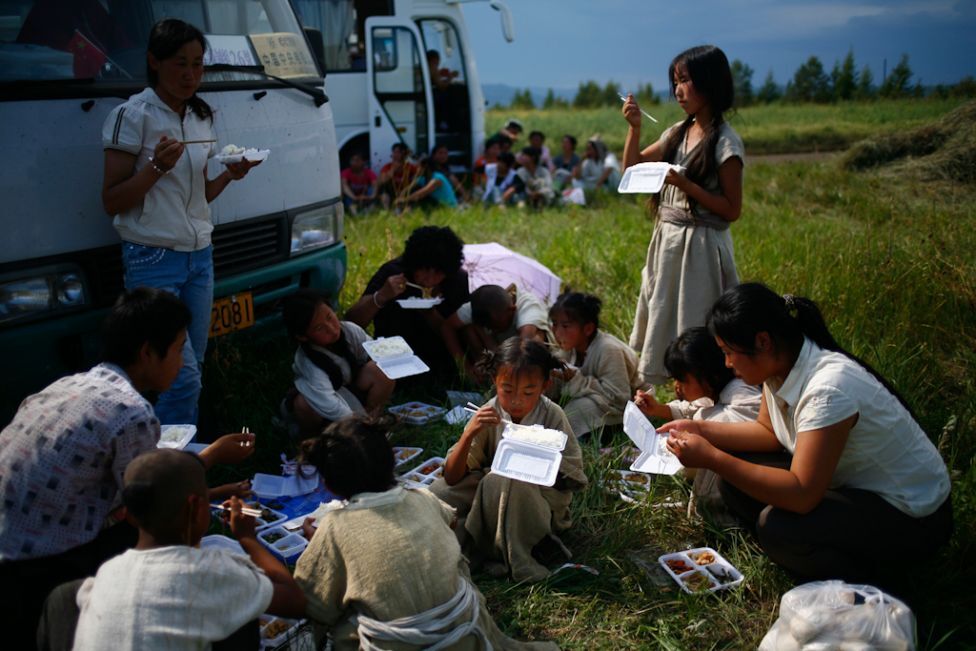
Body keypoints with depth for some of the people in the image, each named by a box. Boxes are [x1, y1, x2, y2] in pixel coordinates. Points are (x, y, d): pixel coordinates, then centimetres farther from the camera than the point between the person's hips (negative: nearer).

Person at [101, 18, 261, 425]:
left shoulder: (201, 118, 13)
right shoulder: (132, 115, -8)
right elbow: (111, 201, -9)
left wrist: (229, 175, 1)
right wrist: (157, 167, -21)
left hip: (199, 255, 7)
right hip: (153, 258, -7)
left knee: (193, 370, 8)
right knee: (183, 376, -12)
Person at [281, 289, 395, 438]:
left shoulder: (349, 330, -25)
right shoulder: (307, 362, -36)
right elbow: (329, 406, -44)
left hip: (350, 390, 4)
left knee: (383, 369, -26)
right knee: (305, 403, -39)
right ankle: (310, 436, -5)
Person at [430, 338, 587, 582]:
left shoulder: (552, 416, -16)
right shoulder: (489, 415, -11)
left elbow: (573, 479, -11)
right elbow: (452, 477, -13)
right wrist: (469, 434, -28)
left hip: (542, 500, -3)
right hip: (493, 492, 4)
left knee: (498, 480, -34)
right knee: (436, 492, -18)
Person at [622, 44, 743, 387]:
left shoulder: (725, 142, -12)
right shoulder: (678, 132, 9)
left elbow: (732, 209, -13)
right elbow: (632, 169, 17)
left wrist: (686, 184, -21)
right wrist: (634, 127, 3)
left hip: (700, 246, -8)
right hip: (666, 239, 8)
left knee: (694, 331, -1)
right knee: (664, 321, 15)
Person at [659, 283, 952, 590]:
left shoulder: (828, 389, -33)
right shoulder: (781, 366, -7)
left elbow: (801, 495, -34)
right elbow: (769, 431, 9)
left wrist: (711, 458, -32)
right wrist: (702, 429, -4)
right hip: (853, 486, 9)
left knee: (776, 526, -29)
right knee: (736, 478, -3)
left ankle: (871, 586, -2)